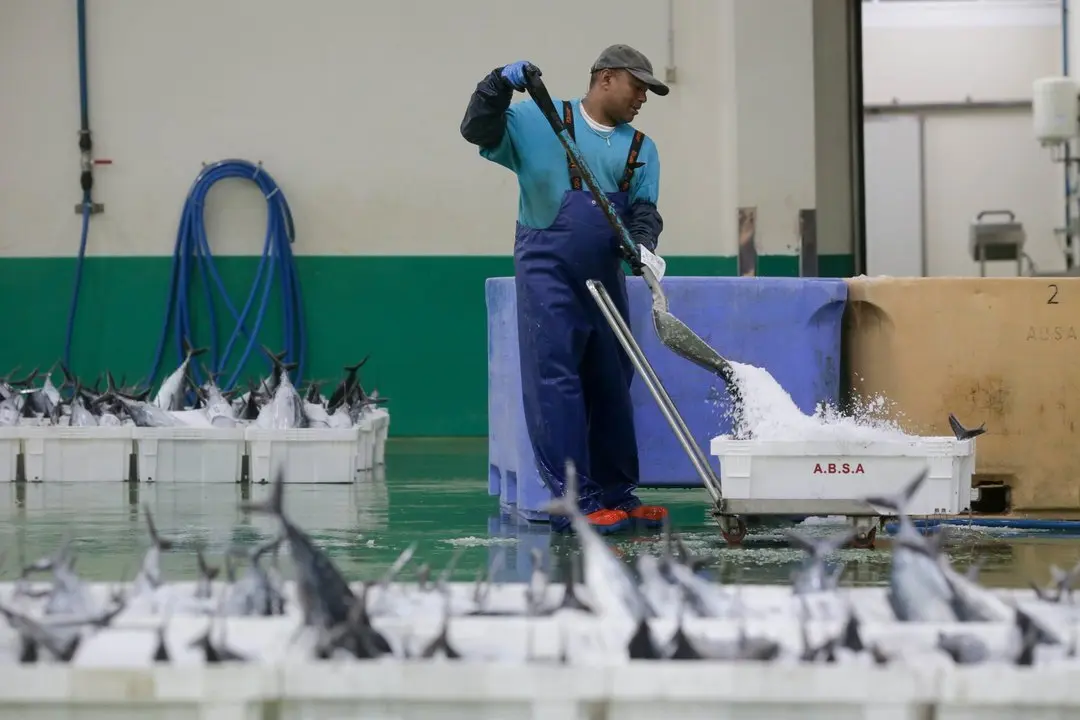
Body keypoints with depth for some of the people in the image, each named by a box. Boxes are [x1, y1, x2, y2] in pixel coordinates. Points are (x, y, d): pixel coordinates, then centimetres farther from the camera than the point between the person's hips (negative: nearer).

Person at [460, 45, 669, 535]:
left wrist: (641, 247, -15)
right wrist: (502, 84, -22)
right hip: (547, 274, -6)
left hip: (606, 277, 6)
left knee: (612, 386, 10)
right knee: (556, 382, -11)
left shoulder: (641, 150, 13)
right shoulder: (538, 122, 0)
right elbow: (478, 131, -6)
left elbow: (643, 210, 6)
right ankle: (576, 503, -13)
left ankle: (618, 495, 20)